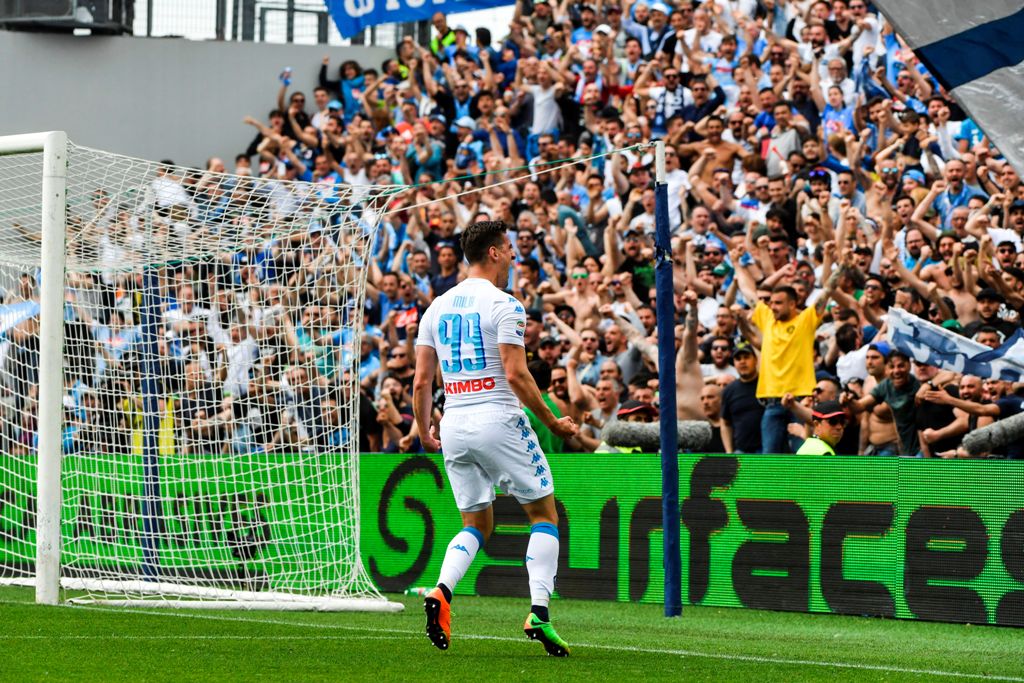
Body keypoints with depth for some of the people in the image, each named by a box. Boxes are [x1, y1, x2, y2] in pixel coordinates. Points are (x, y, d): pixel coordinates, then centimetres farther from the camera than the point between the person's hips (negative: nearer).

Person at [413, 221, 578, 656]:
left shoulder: (437, 307, 11)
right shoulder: (503, 305, -8)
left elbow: (421, 381, 9)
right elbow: (516, 375, -14)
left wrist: (424, 433, 22)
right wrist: (553, 423, -6)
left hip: (454, 424, 6)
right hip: (498, 420, -6)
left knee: (477, 525, 15)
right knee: (544, 513, 7)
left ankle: (441, 591, -12)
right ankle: (538, 612, -6)